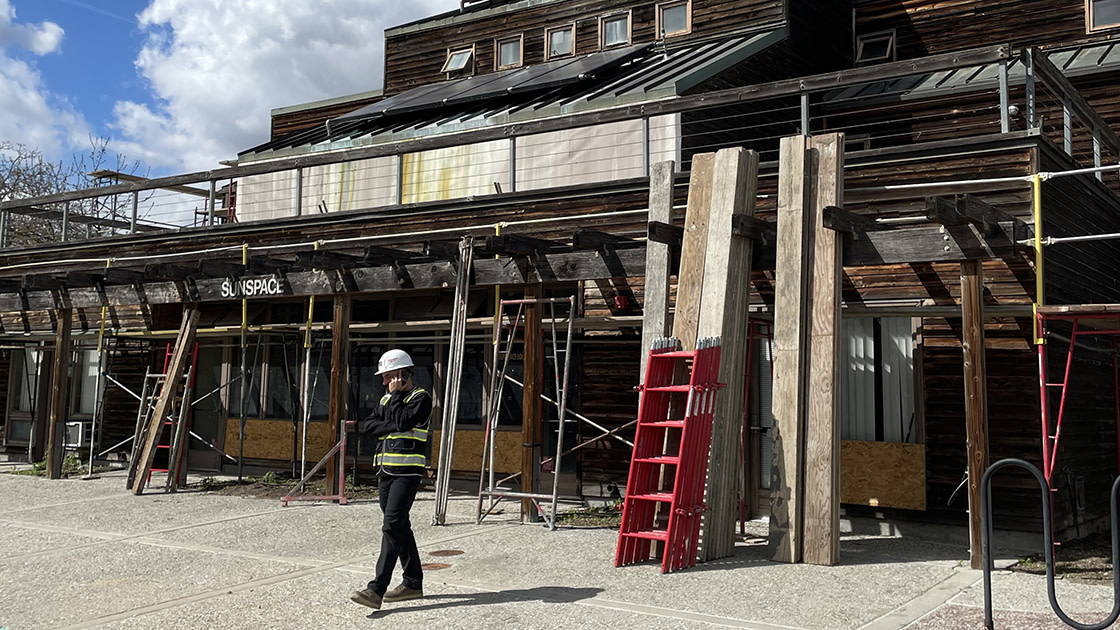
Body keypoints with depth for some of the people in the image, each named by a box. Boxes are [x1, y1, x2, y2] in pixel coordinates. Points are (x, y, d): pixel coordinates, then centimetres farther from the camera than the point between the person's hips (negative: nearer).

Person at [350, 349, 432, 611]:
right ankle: (413, 583, 23)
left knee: (392, 526, -15)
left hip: (407, 472, -8)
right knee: (399, 527, 13)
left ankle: (377, 589, -21)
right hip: (386, 470, 8)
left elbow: (403, 422, -20)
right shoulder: (386, 399, 18)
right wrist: (391, 427, -10)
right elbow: (367, 426, 6)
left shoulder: (421, 397, -4)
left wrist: (395, 394, -8)